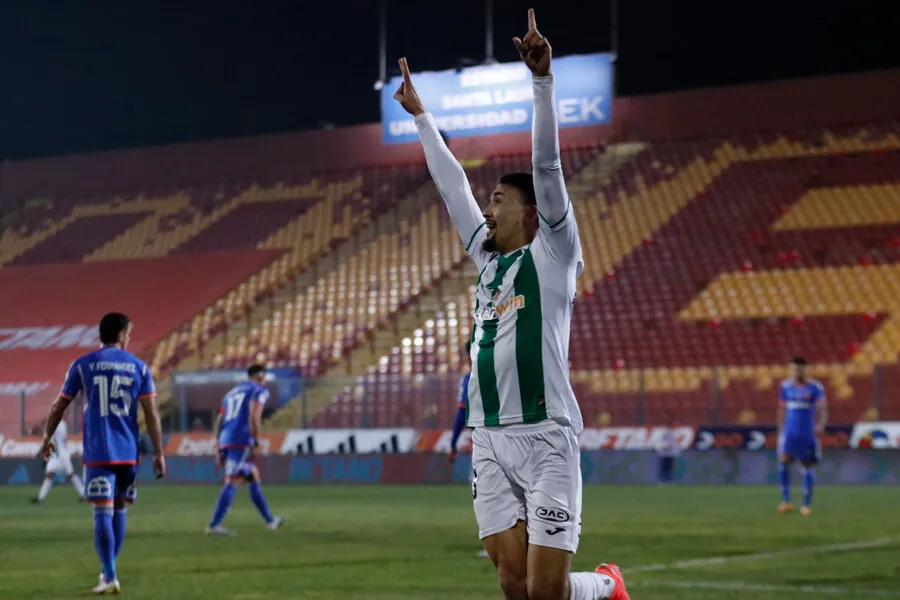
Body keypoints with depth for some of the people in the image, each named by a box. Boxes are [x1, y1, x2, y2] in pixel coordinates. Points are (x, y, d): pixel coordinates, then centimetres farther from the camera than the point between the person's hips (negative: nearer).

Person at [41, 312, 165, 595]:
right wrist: (159, 453, 3)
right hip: (128, 452, 2)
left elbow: (59, 406, 9)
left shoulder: (83, 365, 2)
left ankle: (110, 577, -15)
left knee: (102, 512, -6)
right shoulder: (139, 367, 5)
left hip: (98, 452, -2)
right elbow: (152, 413, 0)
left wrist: (47, 438, 24)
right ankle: (108, 570, 25)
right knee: (119, 509, 17)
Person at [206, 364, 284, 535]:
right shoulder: (259, 391, 5)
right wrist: (256, 443, -10)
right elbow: (254, 417, -12)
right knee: (232, 483, -12)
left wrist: (219, 449, 21)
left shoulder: (232, 392, 27)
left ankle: (270, 520, 25)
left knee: (254, 477, 19)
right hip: (242, 442, -8)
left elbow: (218, 422, 21)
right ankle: (214, 525, -20)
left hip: (225, 442, 8)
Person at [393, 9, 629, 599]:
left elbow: (547, 166, -9)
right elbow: (452, 185, 26)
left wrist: (542, 79, -17)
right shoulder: (489, 257, 17)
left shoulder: (553, 252, 1)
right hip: (490, 440, 6)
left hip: (546, 437, -6)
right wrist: (421, 116, 34)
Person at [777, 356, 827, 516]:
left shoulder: (815, 387, -5)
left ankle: (806, 505, 12)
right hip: (789, 433, 2)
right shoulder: (786, 386, 8)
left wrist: (821, 424, -31)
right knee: (783, 462, -15)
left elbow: (822, 408, -14)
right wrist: (780, 430, 17)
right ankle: (786, 501, -9)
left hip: (808, 434, -2)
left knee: (807, 467, 3)